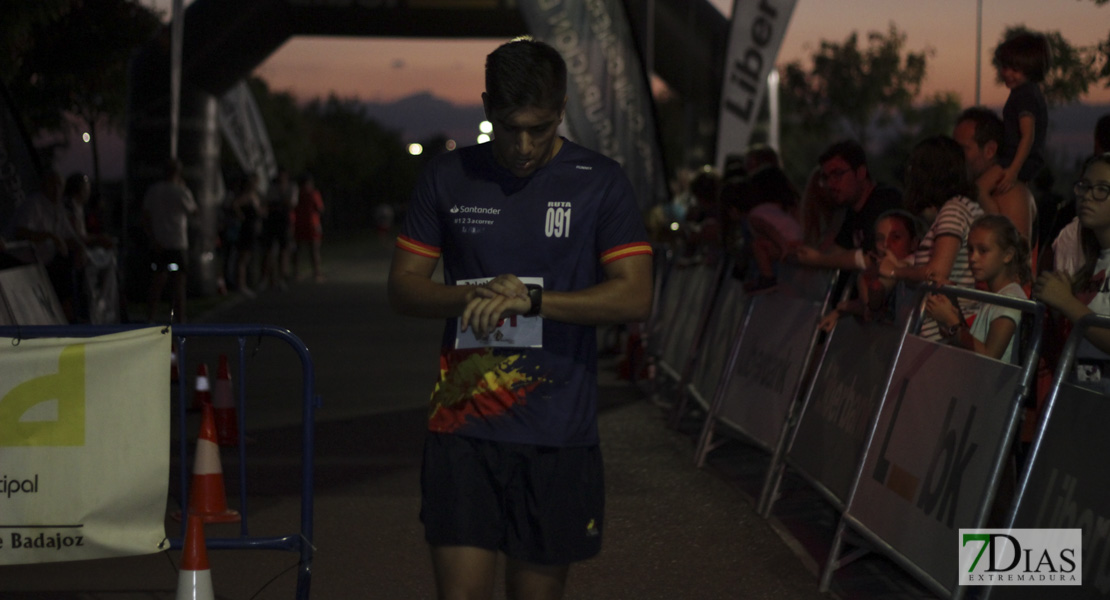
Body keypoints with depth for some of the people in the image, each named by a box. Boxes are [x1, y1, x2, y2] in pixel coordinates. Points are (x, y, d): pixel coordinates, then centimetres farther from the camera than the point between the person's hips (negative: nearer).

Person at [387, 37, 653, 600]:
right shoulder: (447, 178, 7)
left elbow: (635, 296, -8)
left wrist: (531, 299, -19)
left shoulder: (600, 183, 1)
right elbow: (402, 285, 8)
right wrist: (469, 297, -13)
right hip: (463, 424, 1)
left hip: (558, 432, -1)